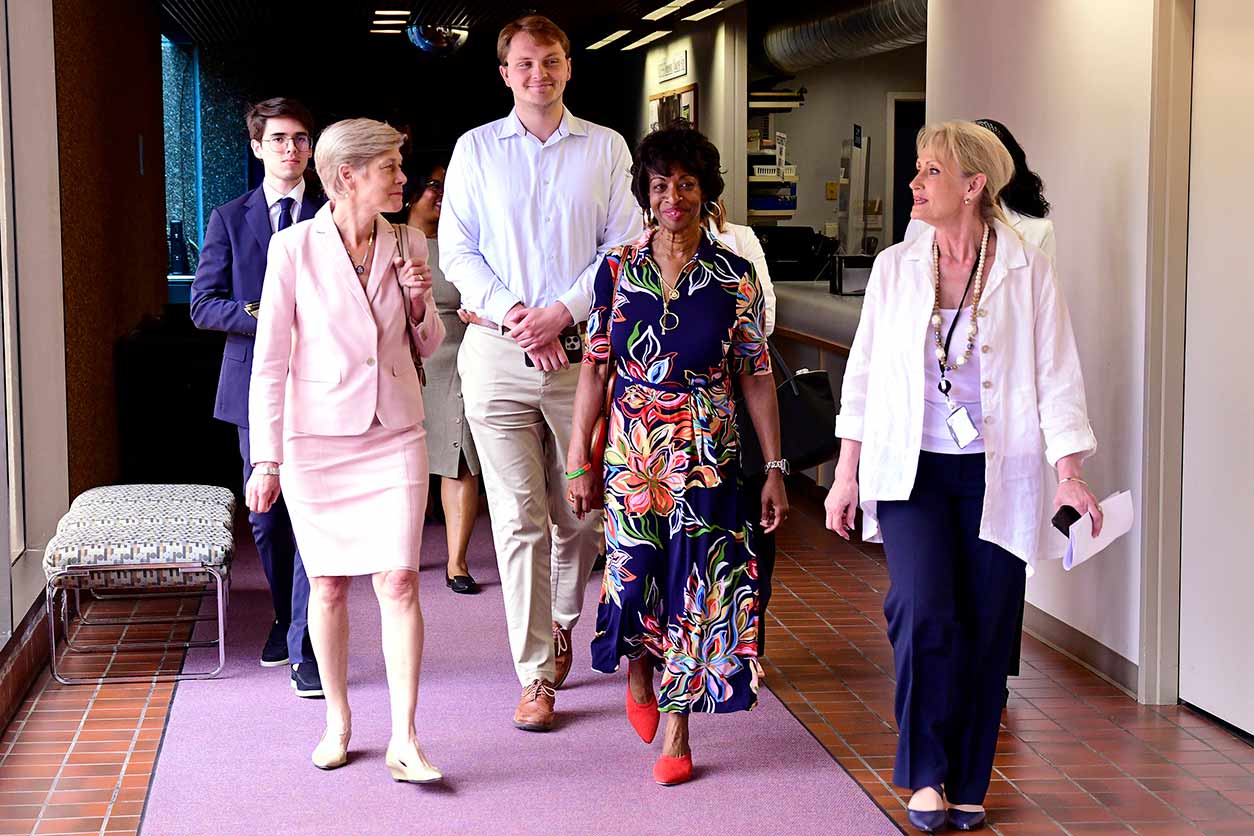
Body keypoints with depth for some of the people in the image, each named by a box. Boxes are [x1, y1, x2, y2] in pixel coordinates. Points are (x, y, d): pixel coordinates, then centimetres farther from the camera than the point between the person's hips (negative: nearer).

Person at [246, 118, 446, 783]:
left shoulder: (407, 244, 3)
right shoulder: (293, 248, -7)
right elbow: (270, 359, -5)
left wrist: (420, 303, -7)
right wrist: (266, 458, -8)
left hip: (394, 436, 2)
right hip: (317, 437, -2)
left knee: (399, 583, -7)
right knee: (328, 585, 7)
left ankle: (404, 741, -3)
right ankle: (337, 721, 24)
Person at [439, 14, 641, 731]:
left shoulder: (606, 148, 7)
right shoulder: (476, 149, 8)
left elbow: (625, 246, 1)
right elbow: (457, 250, 4)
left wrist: (563, 312, -11)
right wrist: (513, 312, -10)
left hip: (581, 348, 1)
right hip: (498, 350, 0)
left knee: (582, 509, 7)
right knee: (519, 517, -3)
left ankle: (562, 618, 36)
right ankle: (537, 675, 3)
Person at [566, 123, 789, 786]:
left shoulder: (735, 277, -1)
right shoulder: (618, 269, 1)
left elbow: (756, 377, 1)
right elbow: (595, 367, 4)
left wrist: (774, 469, -1)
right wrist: (579, 461, 3)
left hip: (707, 455, -1)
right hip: (631, 450, 1)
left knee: (694, 583, -1)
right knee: (634, 575, 1)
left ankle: (675, 732, 13)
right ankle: (639, 677, 35)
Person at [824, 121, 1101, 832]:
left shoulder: (1029, 271, 1)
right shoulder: (895, 267, 6)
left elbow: (1057, 375, 1)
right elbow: (863, 373, 10)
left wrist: (1071, 472, -7)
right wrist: (847, 474, 9)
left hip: (998, 473, 0)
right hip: (911, 469, 1)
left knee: (985, 630, 1)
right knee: (924, 612, -17)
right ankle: (926, 774, 0)